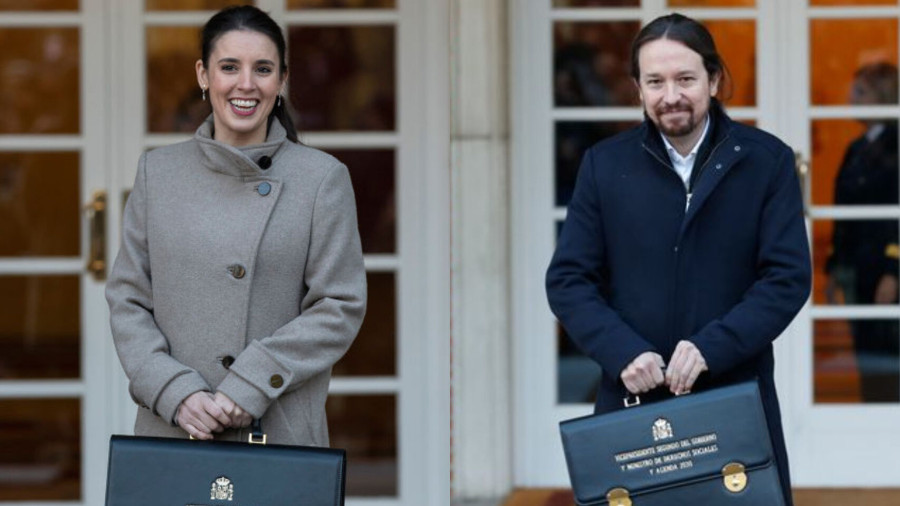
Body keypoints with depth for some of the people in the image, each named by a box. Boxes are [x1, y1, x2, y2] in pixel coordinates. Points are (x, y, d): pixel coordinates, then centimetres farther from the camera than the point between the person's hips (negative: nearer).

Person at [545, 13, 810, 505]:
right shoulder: (605, 163, 5)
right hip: (632, 401, 1)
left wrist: (711, 346, -18)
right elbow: (567, 279, 2)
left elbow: (788, 276, -5)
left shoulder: (767, 160, 1)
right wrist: (623, 352, -15)